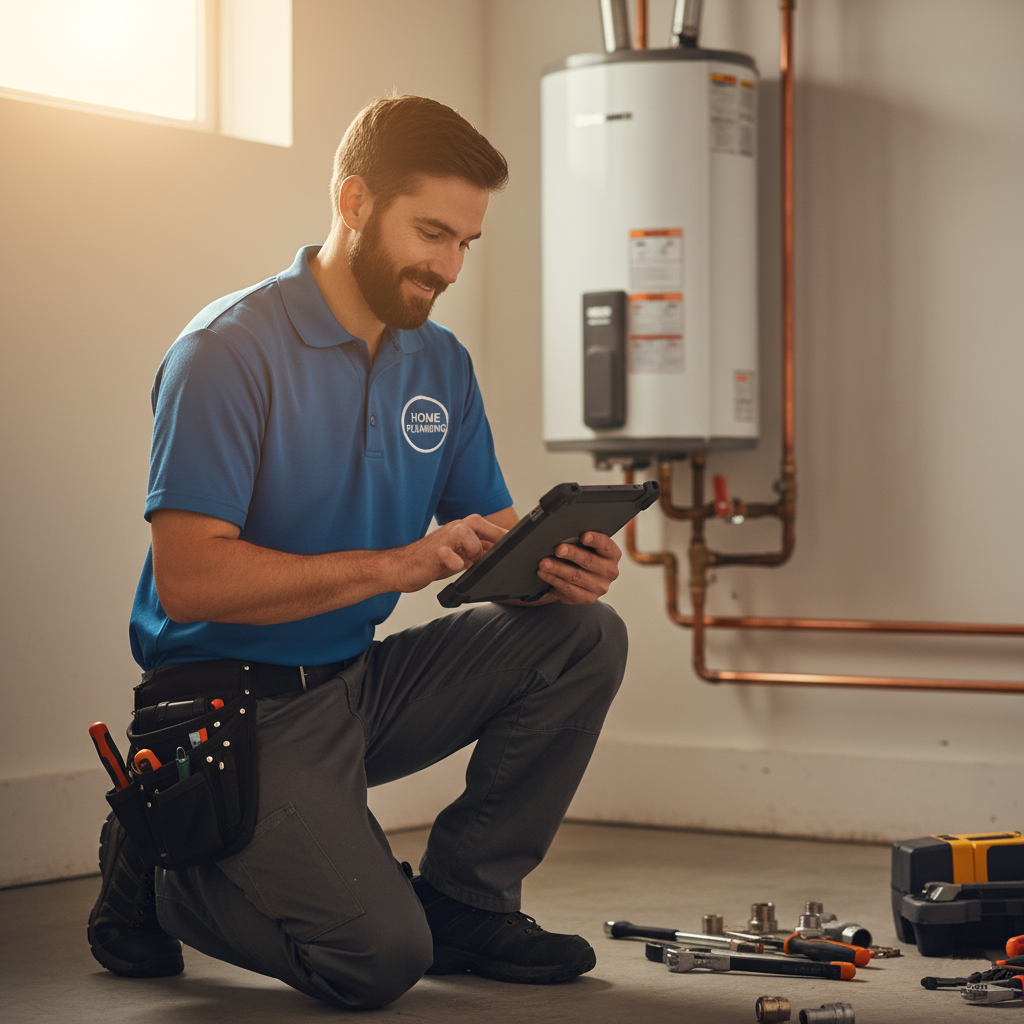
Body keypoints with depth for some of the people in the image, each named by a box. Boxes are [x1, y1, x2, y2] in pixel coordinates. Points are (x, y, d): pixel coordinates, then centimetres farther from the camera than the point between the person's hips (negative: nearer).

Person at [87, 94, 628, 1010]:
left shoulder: (441, 364, 8)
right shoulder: (229, 352, -16)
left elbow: (492, 540, 11)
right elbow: (190, 579, -24)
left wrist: (559, 570, -14)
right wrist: (394, 565, -29)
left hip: (363, 685, 7)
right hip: (237, 702, -7)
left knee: (583, 636, -9)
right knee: (378, 959, -21)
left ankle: (460, 900, 2)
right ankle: (162, 870, 5)